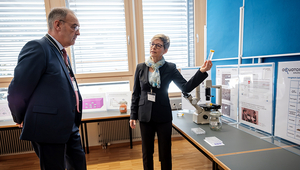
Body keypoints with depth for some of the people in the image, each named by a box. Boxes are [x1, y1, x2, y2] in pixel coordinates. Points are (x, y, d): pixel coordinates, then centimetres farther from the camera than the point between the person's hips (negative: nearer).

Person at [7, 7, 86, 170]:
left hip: (70, 128, 8)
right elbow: (17, 91, -15)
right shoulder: (37, 47, -14)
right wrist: (21, 119, 0)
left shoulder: (62, 54, 13)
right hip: (49, 129, -8)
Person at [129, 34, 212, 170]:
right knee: (147, 152, 16)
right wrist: (133, 115, 4)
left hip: (163, 116, -1)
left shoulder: (170, 68, -4)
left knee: (165, 153, 13)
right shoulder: (140, 68, 1)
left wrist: (202, 71, -24)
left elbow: (186, 87, -12)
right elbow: (136, 94, 4)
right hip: (145, 116, 2)